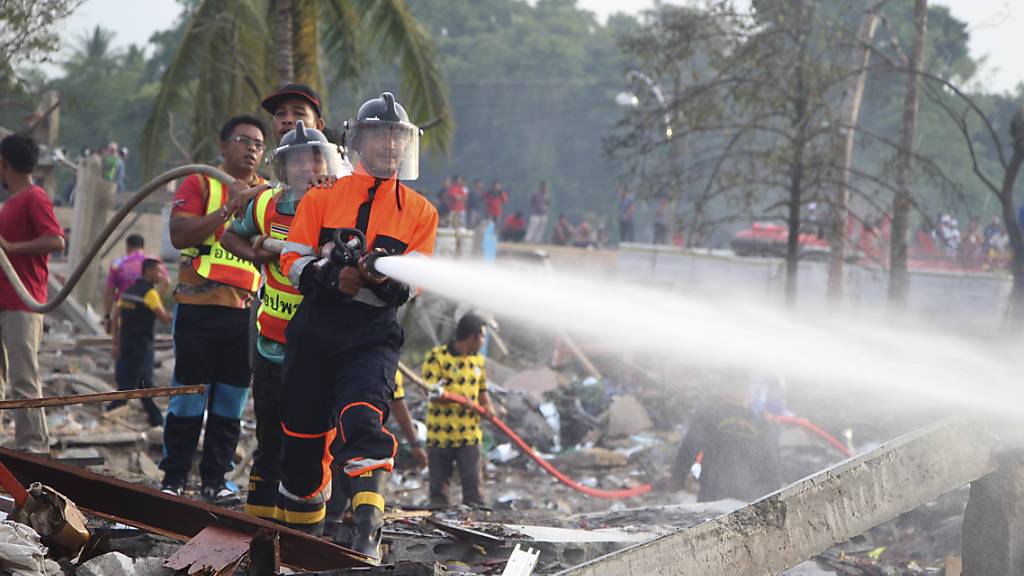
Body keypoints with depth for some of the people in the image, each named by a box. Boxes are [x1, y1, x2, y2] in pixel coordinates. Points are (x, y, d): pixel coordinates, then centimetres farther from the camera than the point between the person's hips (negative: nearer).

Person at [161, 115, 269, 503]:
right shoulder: (200, 184, 4)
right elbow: (180, 235, -10)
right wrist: (228, 209, -16)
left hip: (246, 310, 3)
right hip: (198, 307, -3)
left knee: (231, 400, 5)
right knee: (189, 394, -2)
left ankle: (214, 480, 12)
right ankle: (173, 478, 7)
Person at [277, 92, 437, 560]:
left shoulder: (420, 211, 9)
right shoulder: (322, 198, 9)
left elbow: (409, 285, 2)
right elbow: (292, 261, 5)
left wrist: (384, 279, -21)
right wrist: (330, 276, -15)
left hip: (373, 338, -2)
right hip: (314, 332, 2)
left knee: (362, 416, -26)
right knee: (303, 435, 7)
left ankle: (367, 533, -35)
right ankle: (301, 531, 29)